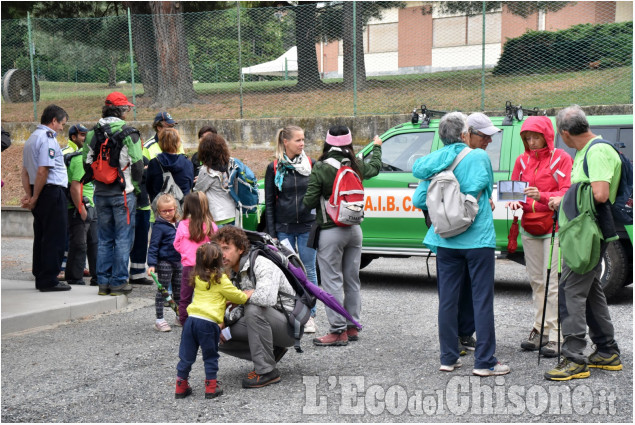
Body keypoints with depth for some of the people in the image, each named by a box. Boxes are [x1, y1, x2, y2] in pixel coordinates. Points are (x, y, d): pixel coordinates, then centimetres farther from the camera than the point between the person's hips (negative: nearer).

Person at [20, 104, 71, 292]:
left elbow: (25, 171, 18)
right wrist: (35, 198, -13)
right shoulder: (48, 138, -13)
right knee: (54, 238, -5)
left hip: (40, 194, 10)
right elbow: (43, 171, -20)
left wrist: (29, 195, 10)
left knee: (41, 237, 13)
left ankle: (40, 278, 19)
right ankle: (49, 280, -4)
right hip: (52, 192, -10)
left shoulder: (32, 138, 18)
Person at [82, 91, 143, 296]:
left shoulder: (92, 133, 5)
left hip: (101, 194, 5)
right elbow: (137, 164, -11)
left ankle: (103, 282, 15)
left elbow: (86, 163, 9)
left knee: (104, 239, 13)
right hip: (123, 193, -5)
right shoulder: (128, 133, -11)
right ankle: (119, 282, 3)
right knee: (123, 239, 2)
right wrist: (136, 186, 3)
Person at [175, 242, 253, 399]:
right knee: (210, 357, 10)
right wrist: (251, 293, 21)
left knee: (186, 356, 12)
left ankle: (181, 387, 20)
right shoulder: (220, 279, -6)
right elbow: (240, 297, 3)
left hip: (191, 318, 5)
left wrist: (227, 301, 26)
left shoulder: (197, 278, 12)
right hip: (208, 323, -5)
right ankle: (211, 388, 15)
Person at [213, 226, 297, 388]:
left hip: (290, 326, -8)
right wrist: (224, 320, -9)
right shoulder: (234, 274, 7)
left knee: (253, 309, -35)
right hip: (265, 323, 8)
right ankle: (272, 352, 9)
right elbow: (238, 309, 12)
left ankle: (266, 371, -23)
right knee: (220, 337, -5)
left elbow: (266, 298, -40)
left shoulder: (262, 265, -21)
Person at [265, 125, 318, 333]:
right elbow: (269, 202, 3)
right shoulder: (274, 168, 1)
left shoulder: (311, 164, 4)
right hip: (284, 228, 0)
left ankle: (309, 316, 12)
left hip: (307, 226, 1)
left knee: (308, 271, 4)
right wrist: (271, 232, -1)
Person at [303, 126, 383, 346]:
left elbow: (309, 202, -14)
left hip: (330, 232, -6)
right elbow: (375, 167, 24)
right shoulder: (356, 166, 1)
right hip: (354, 229, 6)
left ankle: (338, 330, 0)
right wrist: (376, 147, 43)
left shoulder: (320, 169, -14)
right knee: (352, 280, 14)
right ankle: (352, 327, 23)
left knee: (333, 281, -1)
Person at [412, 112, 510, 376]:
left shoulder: (435, 160, 2)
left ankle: (448, 358, 17)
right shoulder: (479, 157, -8)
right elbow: (487, 187, 2)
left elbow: (420, 200, 2)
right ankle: (484, 362, 2)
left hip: (446, 241, 4)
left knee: (447, 299, 11)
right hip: (478, 238, -4)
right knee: (482, 300, 1)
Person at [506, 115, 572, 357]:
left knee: (552, 282, -7)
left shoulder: (561, 158, -4)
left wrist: (542, 196, -27)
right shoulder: (522, 160, 11)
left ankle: (553, 336, -5)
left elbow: (567, 192, -10)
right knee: (536, 280, 8)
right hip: (529, 227, 5)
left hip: (553, 226, -5)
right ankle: (539, 330, 15)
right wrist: (514, 201, -9)